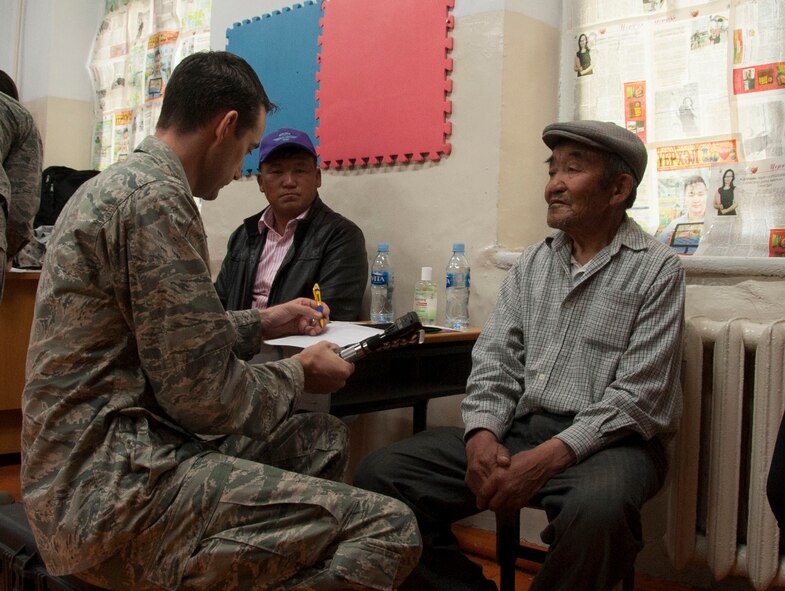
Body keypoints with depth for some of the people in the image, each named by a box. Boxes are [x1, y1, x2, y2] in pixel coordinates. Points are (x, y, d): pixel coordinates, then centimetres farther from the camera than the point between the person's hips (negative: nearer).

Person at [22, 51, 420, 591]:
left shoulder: (118, 186, 15)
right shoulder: (157, 198, -18)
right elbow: (204, 394, -19)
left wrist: (264, 323, 27)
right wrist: (299, 374, -1)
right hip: (109, 491, -11)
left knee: (322, 438, 21)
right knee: (389, 529, -19)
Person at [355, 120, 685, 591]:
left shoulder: (657, 269, -3)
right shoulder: (532, 264, 13)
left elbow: (637, 397, -11)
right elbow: (495, 361, 8)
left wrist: (548, 456, -21)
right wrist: (482, 434, -12)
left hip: (608, 441, -4)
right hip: (518, 428, 5)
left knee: (598, 509, -39)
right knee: (381, 474, -11)